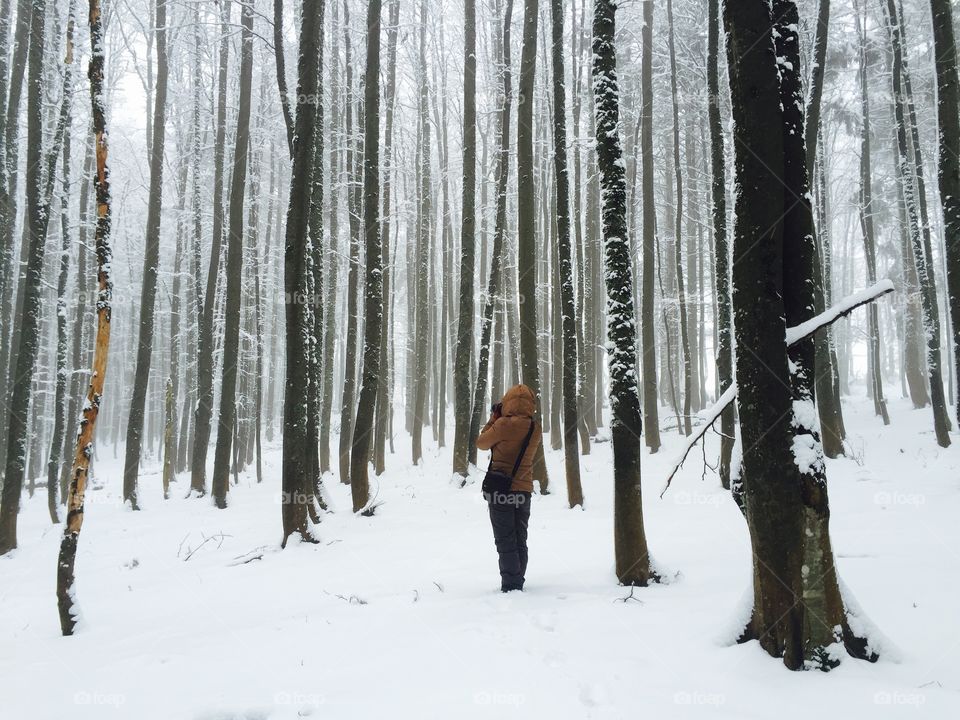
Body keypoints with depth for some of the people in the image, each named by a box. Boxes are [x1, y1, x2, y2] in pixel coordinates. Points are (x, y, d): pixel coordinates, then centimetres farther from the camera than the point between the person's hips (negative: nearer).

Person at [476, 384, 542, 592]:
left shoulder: (504, 424, -15)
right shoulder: (535, 429, 2)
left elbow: (482, 443, -1)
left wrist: (493, 418, 8)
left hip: (501, 490, -5)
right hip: (524, 490, 5)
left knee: (505, 542, 0)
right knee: (520, 540, 15)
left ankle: (510, 586, -1)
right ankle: (518, 584, 21)